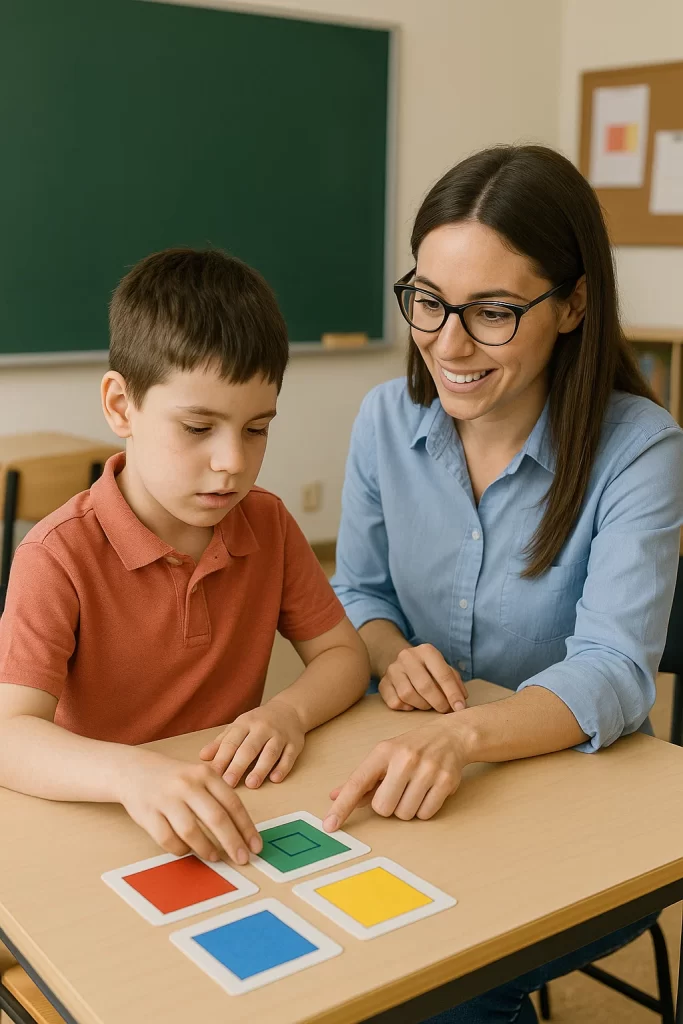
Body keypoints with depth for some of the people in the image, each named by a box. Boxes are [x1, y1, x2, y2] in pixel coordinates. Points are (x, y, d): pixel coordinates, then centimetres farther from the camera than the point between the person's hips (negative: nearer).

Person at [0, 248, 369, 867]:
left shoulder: (267, 524, 3)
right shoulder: (60, 557, -15)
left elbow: (343, 653, 6)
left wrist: (289, 712, -15)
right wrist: (130, 772, -42)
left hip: (237, 816, 4)